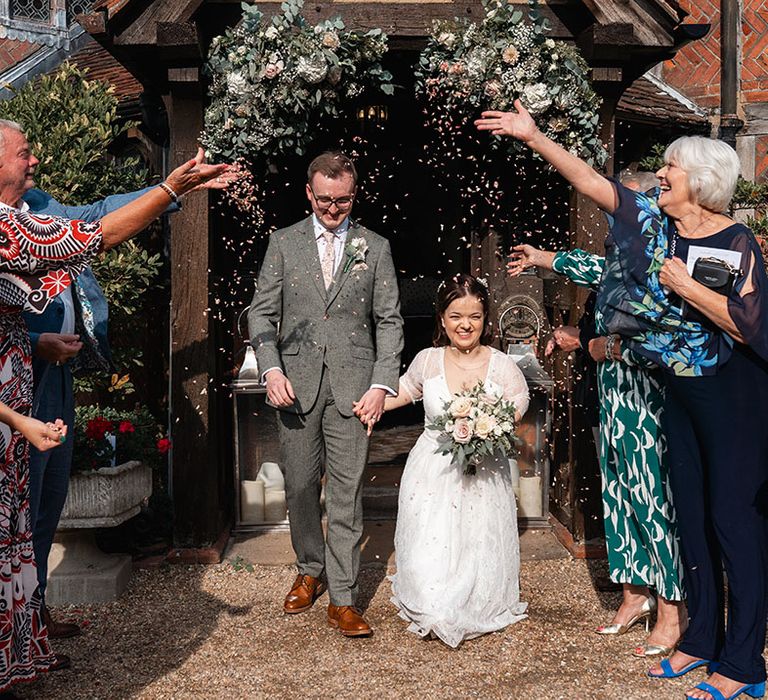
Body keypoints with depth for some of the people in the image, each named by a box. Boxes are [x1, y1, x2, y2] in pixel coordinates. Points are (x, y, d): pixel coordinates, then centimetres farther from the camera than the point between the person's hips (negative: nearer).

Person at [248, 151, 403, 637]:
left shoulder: (375, 247, 9)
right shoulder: (283, 243, 9)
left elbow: (389, 321, 7)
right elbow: (262, 312, 6)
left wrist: (382, 384, -4)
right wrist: (272, 370, -9)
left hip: (352, 386, -1)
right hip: (297, 383, 1)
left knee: (347, 495, -2)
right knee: (300, 487, 8)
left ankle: (343, 600, 4)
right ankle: (310, 572, 30)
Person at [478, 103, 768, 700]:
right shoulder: (653, 219, 2)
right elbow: (589, 181, 5)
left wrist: (686, 286, -22)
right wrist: (533, 137, 3)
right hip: (679, 388, 7)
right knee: (691, 513, 13)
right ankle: (702, 639, 27)